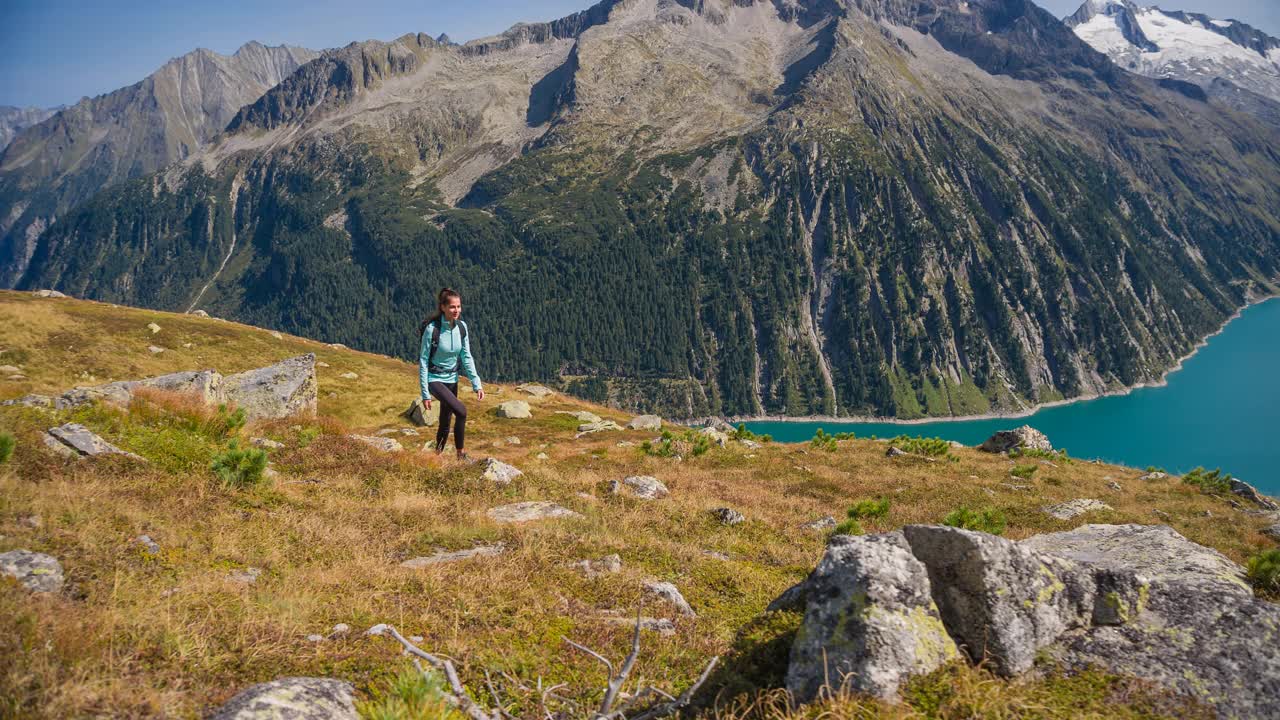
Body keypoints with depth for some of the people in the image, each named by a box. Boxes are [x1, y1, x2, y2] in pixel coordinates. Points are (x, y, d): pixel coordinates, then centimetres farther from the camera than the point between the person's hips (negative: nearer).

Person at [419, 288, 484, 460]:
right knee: (461, 411, -24)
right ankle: (461, 454, -10)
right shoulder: (432, 328, -20)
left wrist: (477, 384, -7)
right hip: (434, 379, -6)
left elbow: (466, 357, 0)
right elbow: (423, 361, -16)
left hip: (452, 379, 6)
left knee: (445, 422, 13)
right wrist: (425, 393, -16)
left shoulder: (461, 327, -5)